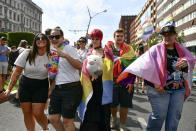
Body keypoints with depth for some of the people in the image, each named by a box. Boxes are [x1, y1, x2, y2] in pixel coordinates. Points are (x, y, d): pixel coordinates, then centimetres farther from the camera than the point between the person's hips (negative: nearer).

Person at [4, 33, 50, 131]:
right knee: (27, 113, 9)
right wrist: (9, 88, -4)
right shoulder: (27, 53, -8)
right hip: (25, 86, 2)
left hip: (41, 87, -1)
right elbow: (17, 72, -4)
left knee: (38, 113, -6)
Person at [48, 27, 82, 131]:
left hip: (71, 88, -7)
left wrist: (66, 56, -32)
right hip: (57, 89, 7)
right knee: (53, 118, 11)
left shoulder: (69, 48, -7)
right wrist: (51, 89, 18)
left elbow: (79, 66, -21)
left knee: (67, 120, 2)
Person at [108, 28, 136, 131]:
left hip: (126, 82, 0)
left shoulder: (129, 49, 4)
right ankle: (114, 119, 42)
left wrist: (131, 82, -8)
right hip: (112, 80, 1)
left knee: (124, 105, 6)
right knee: (112, 104, 12)